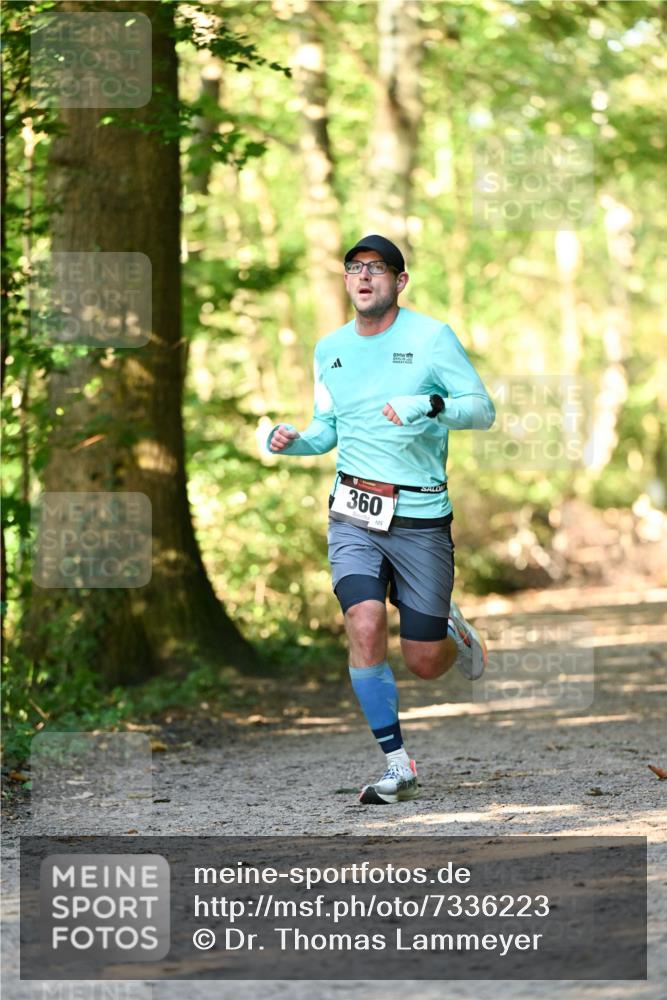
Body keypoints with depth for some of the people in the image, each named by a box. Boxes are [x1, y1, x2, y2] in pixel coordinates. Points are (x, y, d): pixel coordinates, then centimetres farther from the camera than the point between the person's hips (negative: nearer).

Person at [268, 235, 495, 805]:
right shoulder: (330, 349, 10)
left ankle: (453, 632, 40)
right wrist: (291, 441, -1)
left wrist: (431, 406, -25)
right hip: (353, 515, 3)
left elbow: (483, 410, -6)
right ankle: (399, 767, -10)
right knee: (364, 625, -20)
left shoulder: (431, 337, -4)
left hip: (421, 516, -3)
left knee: (423, 663, 0)